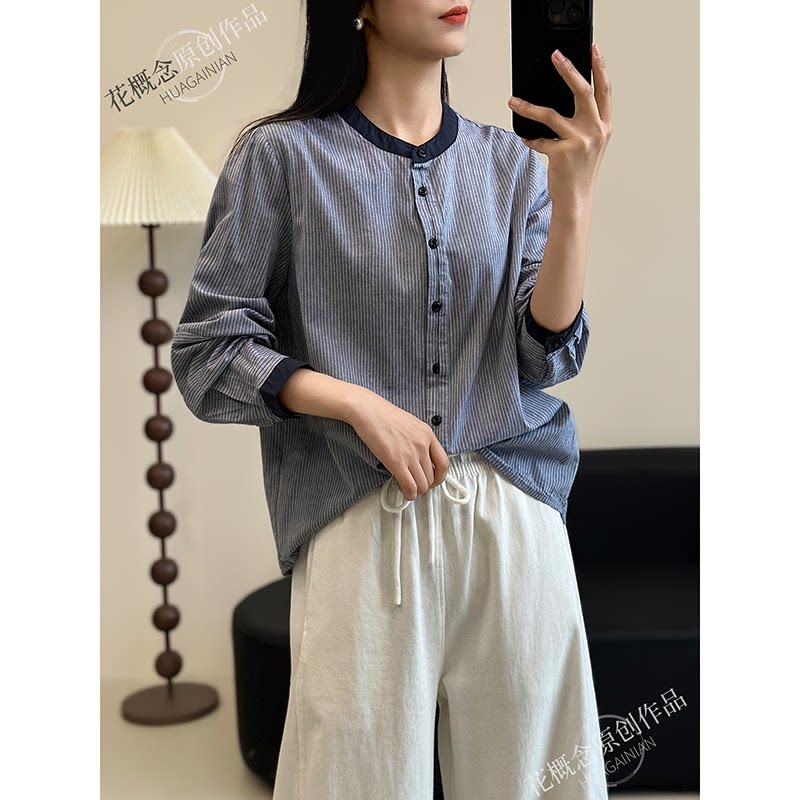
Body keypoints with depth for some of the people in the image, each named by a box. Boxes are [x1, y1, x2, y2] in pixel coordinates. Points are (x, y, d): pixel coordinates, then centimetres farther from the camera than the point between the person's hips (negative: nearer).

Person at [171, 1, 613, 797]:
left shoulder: (510, 163, 9)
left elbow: (548, 357, 2)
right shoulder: (282, 155, -1)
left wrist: (573, 195, -11)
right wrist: (359, 403, -13)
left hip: (511, 516, 3)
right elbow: (206, 352, 0)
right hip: (360, 522, -3)